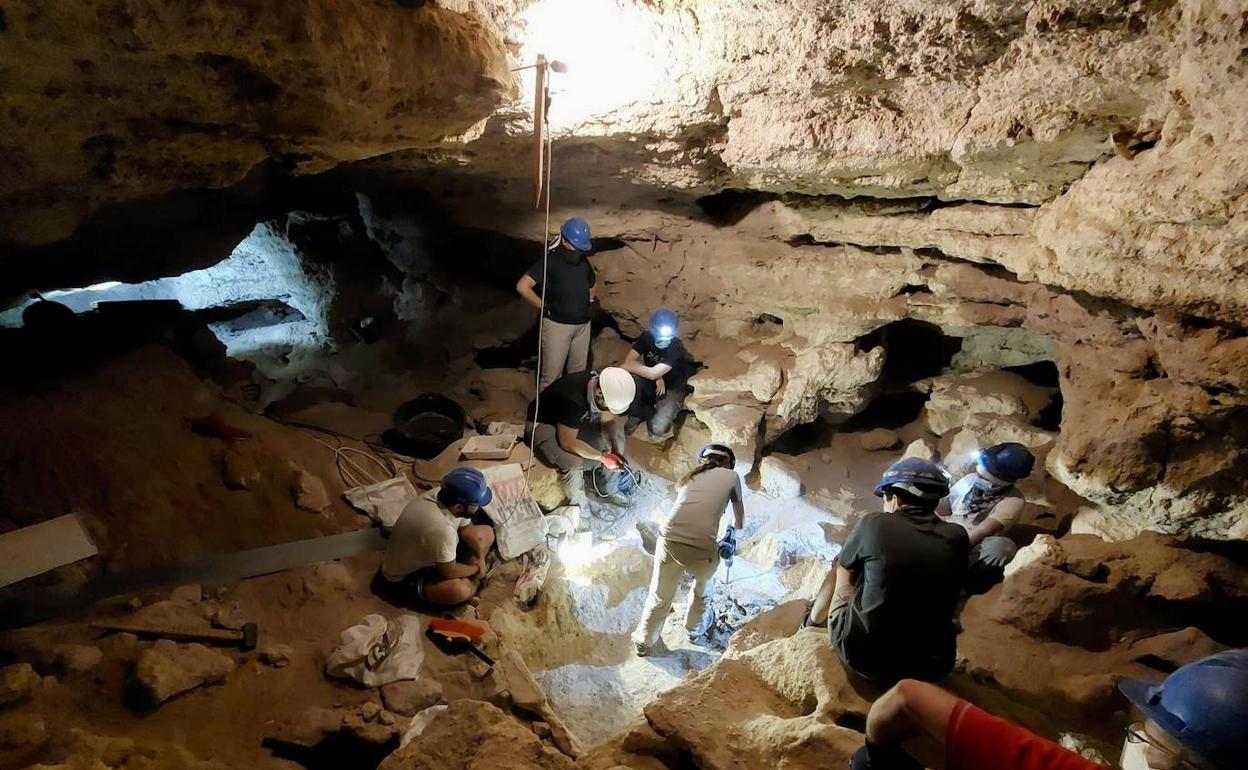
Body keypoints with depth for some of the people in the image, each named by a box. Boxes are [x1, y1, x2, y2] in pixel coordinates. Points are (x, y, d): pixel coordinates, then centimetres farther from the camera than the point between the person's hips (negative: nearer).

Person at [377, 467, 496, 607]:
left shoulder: (447, 496, -17)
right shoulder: (439, 528, -41)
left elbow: (467, 529, 2)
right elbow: (449, 571, -28)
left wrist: (480, 557, -8)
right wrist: (476, 569, -11)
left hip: (427, 556, 9)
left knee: (486, 533, 3)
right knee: (459, 590, -34)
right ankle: (472, 581, -3)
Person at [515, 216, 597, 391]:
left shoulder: (583, 262, 8)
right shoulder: (550, 261, -12)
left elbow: (593, 283, 30)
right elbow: (522, 286, -21)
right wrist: (543, 307, -15)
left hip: (582, 324, 6)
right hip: (557, 324, -6)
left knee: (579, 372, 15)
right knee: (551, 374, -1)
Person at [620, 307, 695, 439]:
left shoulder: (676, 348, -27)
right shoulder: (646, 337, -13)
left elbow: (653, 373, -33)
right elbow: (629, 361, -20)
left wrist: (627, 367, -21)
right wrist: (657, 377, -27)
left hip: (672, 389, -5)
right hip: (651, 383, 5)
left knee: (658, 429, -27)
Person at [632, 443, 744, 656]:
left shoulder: (690, 476, 25)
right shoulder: (731, 476, 15)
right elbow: (740, 521, 28)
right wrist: (733, 531, 50)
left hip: (669, 541, 3)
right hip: (702, 549, -2)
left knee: (659, 596, 25)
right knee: (702, 589, 31)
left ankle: (643, 642, 41)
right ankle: (695, 630, 51)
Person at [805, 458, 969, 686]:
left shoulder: (875, 524, -10)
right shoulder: (957, 538, -3)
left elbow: (845, 566, 9)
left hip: (861, 656, -2)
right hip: (931, 667, 3)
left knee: (840, 570, 22)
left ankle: (812, 621, 48)